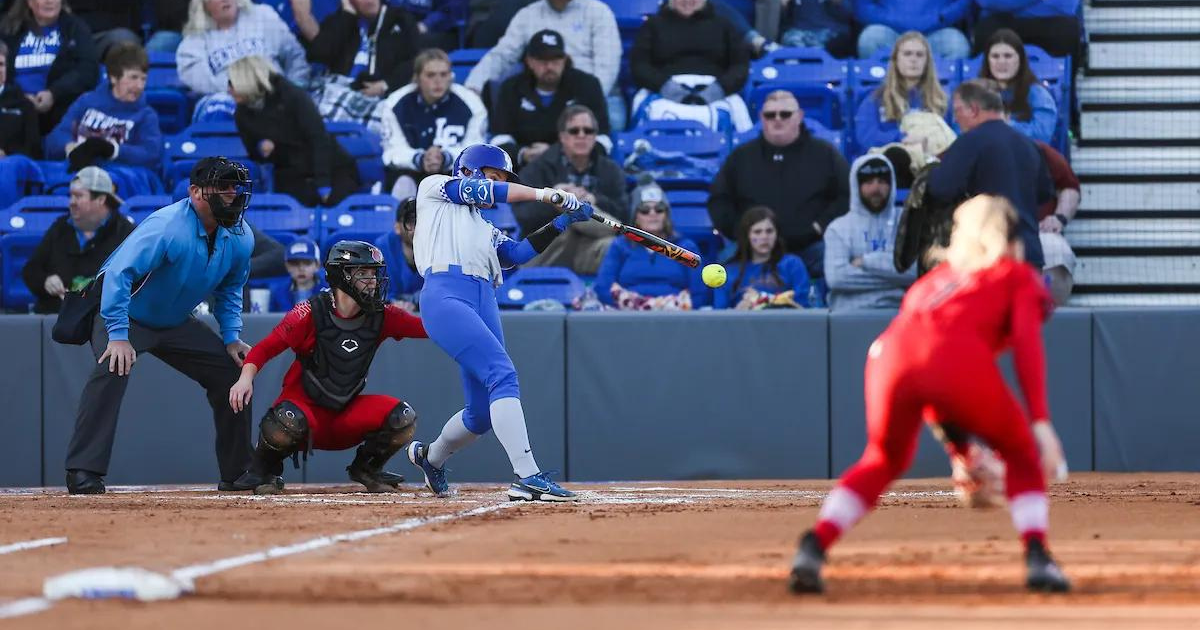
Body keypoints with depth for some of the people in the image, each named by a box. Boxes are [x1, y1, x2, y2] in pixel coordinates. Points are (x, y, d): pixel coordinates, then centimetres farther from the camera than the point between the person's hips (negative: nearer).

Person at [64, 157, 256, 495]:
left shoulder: (239, 237, -10)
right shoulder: (166, 227, -33)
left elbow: (229, 288, 10)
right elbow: (119, 274, -39)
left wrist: (231, 338, 0)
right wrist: (118, 336, -43)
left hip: (175, 323, 7)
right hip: (125, 313, -7)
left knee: (231, 370, 1)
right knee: (113, 368, -33)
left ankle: (237, 474, 14)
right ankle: (83, 473, -32)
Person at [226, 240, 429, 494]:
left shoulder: (381, 316, -2)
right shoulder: (312, 312, -14)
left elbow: (426, 327, -6)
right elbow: (265, 348, -16)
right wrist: (246, 377, -33)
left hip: (347, 414, 4)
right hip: (306, 407, -4)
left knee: (403, 418, -19)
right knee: (287, 420, -39)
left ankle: (366, 468, 10)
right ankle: (264, 470, -5)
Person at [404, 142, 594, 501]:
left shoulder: (486, 231, 32)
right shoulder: (434, 189, 17)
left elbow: (518, 253, 15)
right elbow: (483, 191, 4)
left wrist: (561, 222, 6)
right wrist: (547, 195, 2)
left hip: (484, 305, 8)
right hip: (446, 295, -8)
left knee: (483, 413, 4)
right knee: (503, 375, -24)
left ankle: (430, 457, 35)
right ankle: (527, 477, -32)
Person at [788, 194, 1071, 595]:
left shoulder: (935, 278, 39)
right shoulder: (1018, 277, 27)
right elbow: (1027, 343, 7)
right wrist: (1040, 422, 0)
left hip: (890, 355, 4)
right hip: (959, 362, -4)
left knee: (883, 460, 28)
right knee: (1021, 453, 20)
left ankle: (815, 546, 8)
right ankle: (1037, 558, 3)